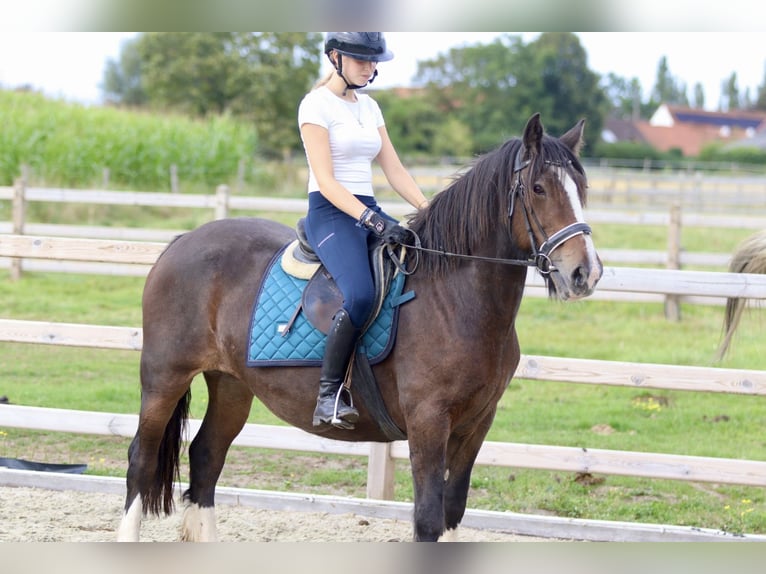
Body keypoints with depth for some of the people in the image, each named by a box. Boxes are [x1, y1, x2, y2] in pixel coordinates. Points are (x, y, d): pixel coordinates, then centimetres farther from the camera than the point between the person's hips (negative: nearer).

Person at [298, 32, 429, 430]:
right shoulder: (317, 105, -6)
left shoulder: (369, 107, 17)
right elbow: (325, 180, -14)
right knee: (360, 294, -33)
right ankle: (329, 394, -23)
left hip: (370, 210, 8)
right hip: (330, 213, -8)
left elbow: (395, 171, 16)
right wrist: (371, 220, -25)